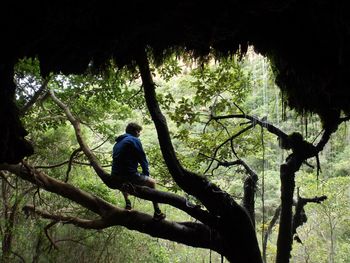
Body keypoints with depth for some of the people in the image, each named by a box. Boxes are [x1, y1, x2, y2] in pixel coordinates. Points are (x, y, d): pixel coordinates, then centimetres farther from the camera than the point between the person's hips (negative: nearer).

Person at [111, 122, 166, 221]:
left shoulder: (117, 143, 22)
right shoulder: (134, 140, -2)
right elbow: (143, 159, -4)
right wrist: (146, 174, 11)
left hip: (115, 178, 7)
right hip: (129, 175, -7)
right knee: (152, 182, 15)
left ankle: (127, 203, 29)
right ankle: (157, 213, 10)